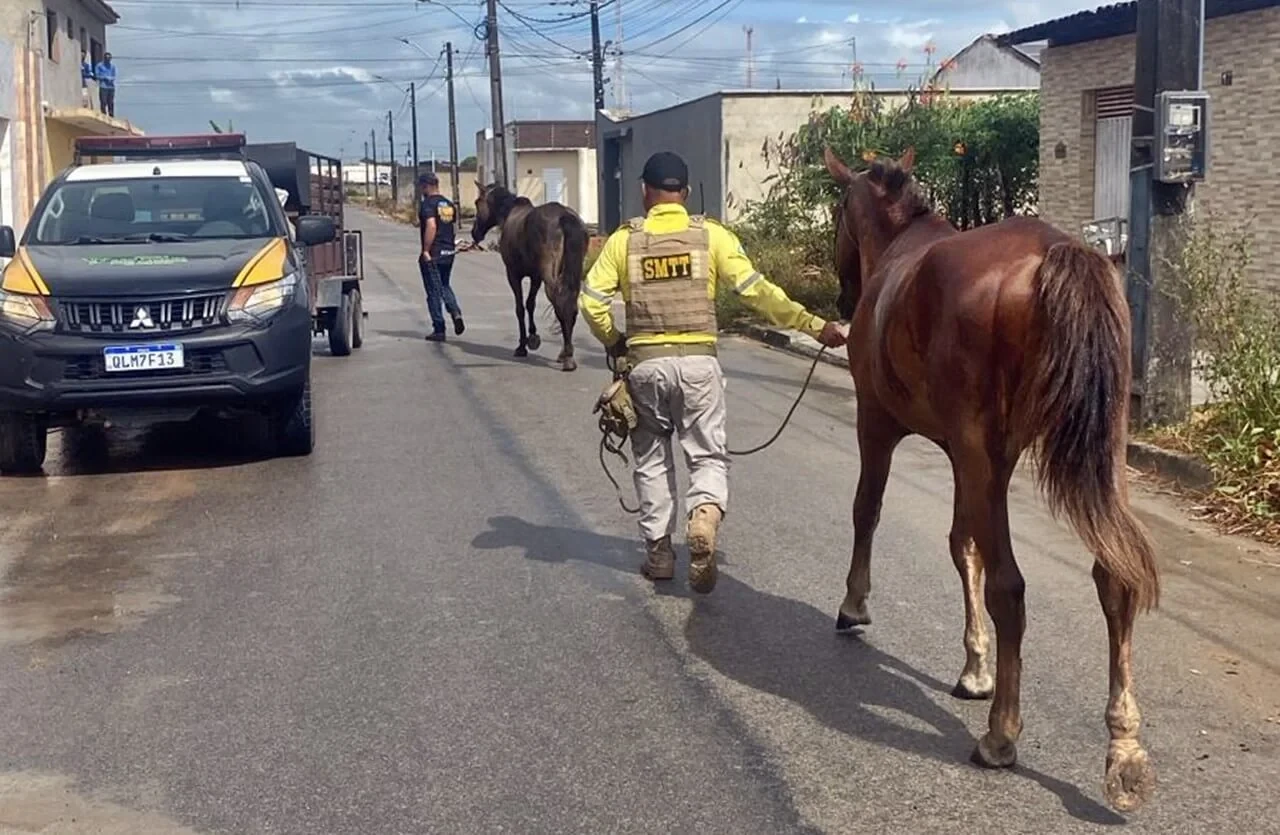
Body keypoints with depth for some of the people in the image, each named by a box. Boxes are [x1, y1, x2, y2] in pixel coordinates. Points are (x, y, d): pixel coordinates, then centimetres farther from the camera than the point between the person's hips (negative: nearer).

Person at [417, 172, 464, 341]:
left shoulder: (427, 204, -13)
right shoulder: (449, 204, 9)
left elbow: (431, 226, -25)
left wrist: (426, 250, -22)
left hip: (432, 255, -7)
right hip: (449, 252, 7)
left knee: (434, 291, 2)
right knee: (444, 285, 23)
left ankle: (439, 330, 5)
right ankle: (456, 313, -1)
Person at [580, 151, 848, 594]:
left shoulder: (625, 239, 1)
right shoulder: (711, 235, -2)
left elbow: (591, 300, -4)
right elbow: (756, 289, -8)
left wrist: (612, 340, 14)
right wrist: (815, 325, -4)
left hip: (646, 362, 1)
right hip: (697, 361, -1)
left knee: (651, 457, 16)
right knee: (708, 454, 7)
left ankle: (658, 552, 19)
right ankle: (704, 516, -23)